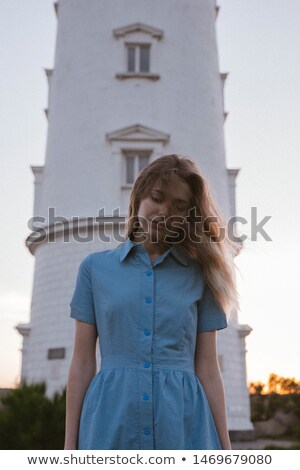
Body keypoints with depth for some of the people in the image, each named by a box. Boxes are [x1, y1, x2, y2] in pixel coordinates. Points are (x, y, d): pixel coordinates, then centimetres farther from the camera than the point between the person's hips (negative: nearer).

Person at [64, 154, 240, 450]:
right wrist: (70, 444, 2)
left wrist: (225, 447, 2)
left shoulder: (199, 274, 5)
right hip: (111, 418, 0)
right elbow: (82, 363, 4)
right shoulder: (95, 267, 5)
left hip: (184, 422, 1)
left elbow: (207, 369, 4)